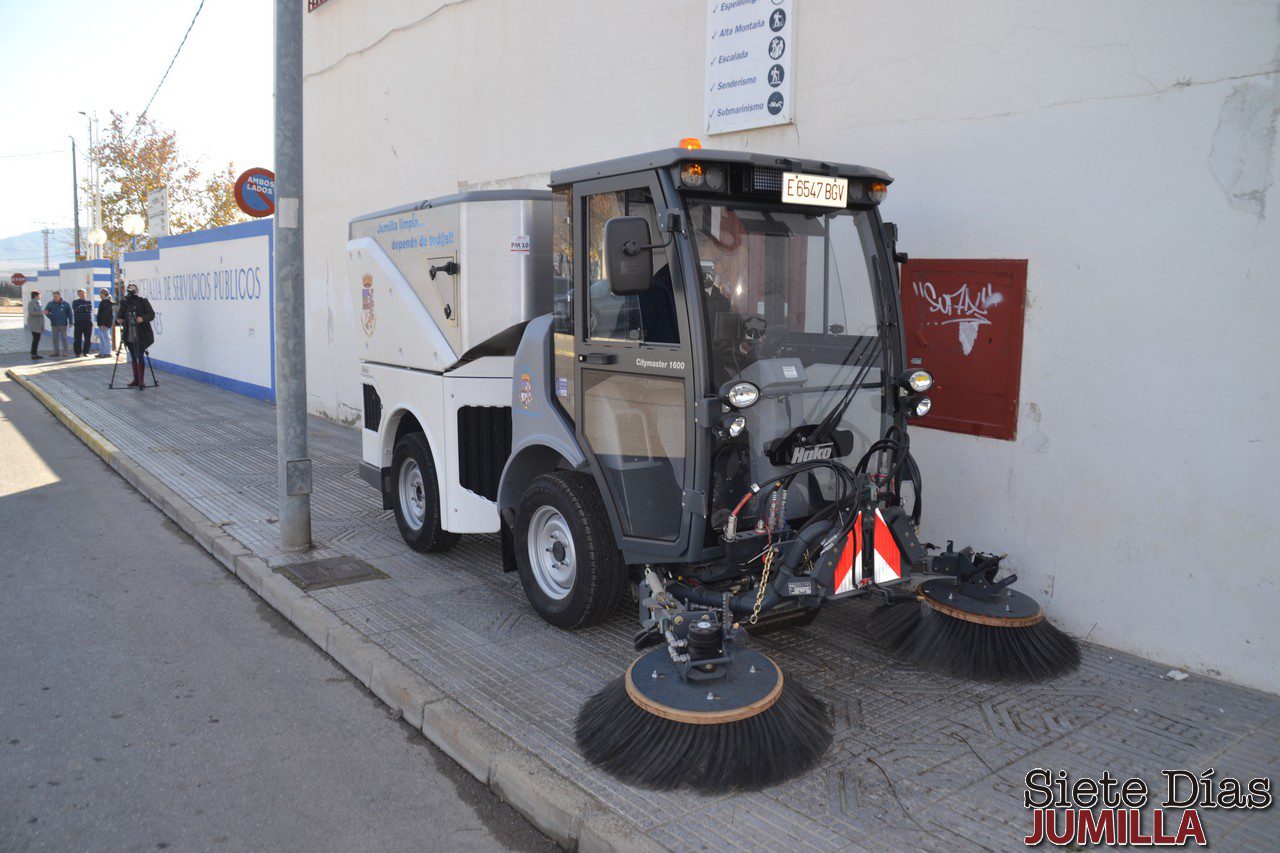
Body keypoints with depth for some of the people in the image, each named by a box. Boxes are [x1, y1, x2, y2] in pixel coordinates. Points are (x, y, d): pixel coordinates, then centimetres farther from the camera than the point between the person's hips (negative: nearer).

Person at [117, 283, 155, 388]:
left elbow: (152, 314, -8)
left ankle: (141, 380, -2)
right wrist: (118, 320, -9)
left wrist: (143, 318, -26)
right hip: (129, 336, 5)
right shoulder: (125, 303, 8)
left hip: (140, 336, -5)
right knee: (134, 358, 12)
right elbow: (120, 316, 14)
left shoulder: (143, 302, -5)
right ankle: (136, 380, 19)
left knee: (139, 357, -7)